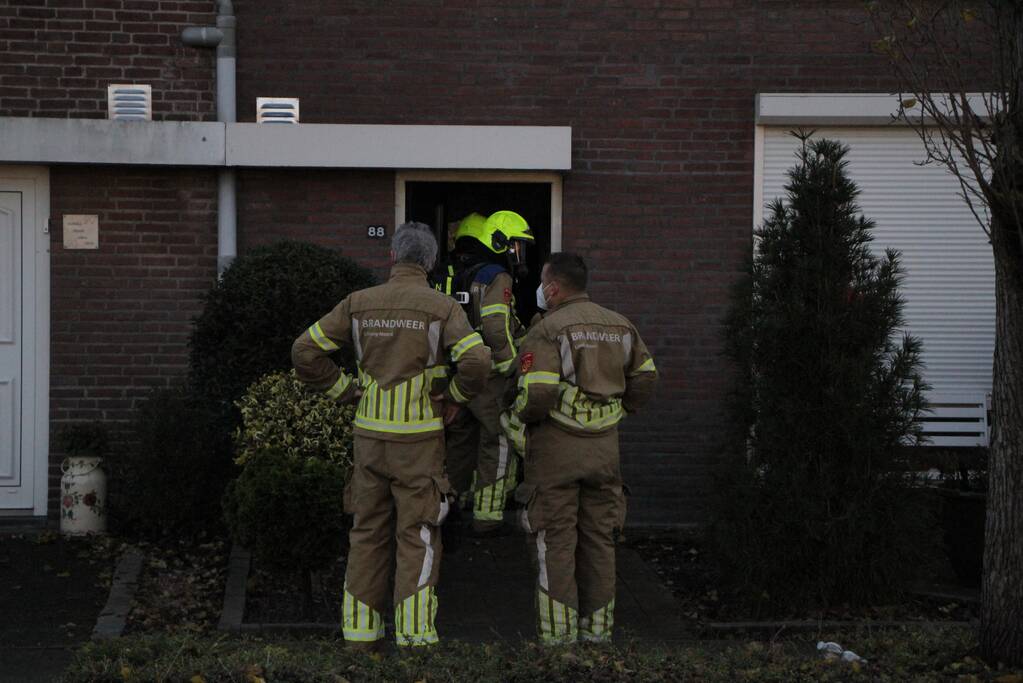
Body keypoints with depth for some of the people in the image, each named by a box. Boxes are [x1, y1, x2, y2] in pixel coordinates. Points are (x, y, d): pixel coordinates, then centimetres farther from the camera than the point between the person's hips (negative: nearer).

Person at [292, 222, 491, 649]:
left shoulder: (360, 303, 3)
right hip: (419, 438, -3)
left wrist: (346, 391, 9)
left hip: (369, 435, 3)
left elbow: (305, 352, 1)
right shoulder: (441, 307, -7)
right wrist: (454, 397, -2)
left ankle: (359, 633, 15)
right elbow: (477, 361, -20)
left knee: (368, 535, 12)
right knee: (417, 538, 3)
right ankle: (414, 638, 1)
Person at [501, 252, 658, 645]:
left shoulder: (548, 330, -12)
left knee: (555, 542, 0)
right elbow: (645, 376, 16)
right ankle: (597, 628, 15)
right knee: (599, 539, 12)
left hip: (556, 446, -5)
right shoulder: (619, 326, 9)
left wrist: (515, 420, -3)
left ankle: (558, 635, 0)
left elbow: (537, 393, -21)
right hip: (604, 446, 5)